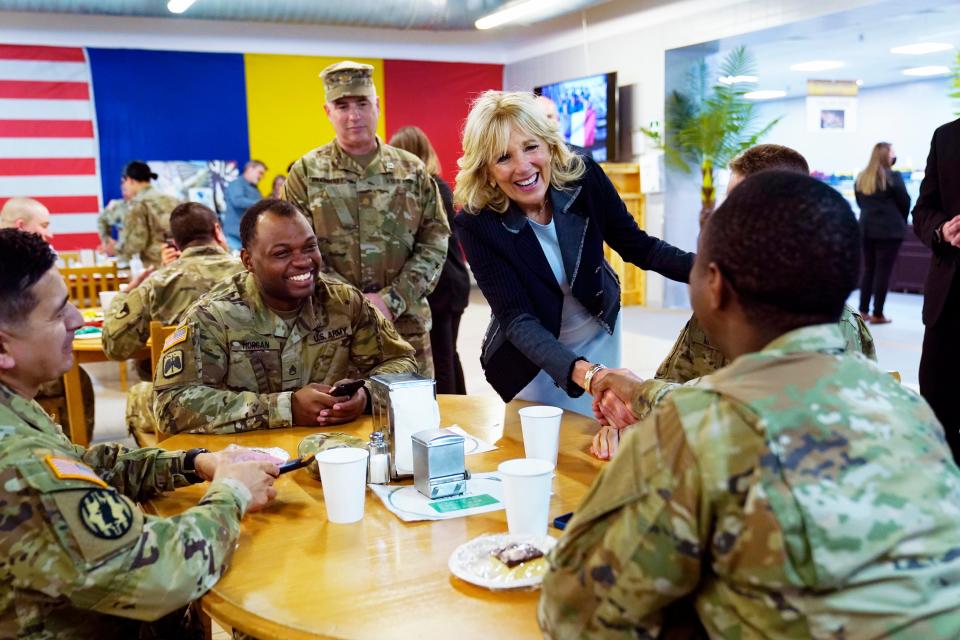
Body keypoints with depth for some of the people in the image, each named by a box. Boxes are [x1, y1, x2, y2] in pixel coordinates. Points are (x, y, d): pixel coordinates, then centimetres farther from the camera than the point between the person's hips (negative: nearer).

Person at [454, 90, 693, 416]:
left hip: (600, 338, 3)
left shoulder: (585, 178, -20)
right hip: (531, 358, -2)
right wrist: (585, 373, -47)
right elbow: (517, 319, -31)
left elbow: (639, 247, -8)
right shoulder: (477, 223, -26)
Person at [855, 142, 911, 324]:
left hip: (866, 228, 6)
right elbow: (905, 202, -3)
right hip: (889, 229, -5)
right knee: (883, 271, -1)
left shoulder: (861, 177, 8)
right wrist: (901, 221, 13)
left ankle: (863, 311, 14)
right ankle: (877, 314, 1)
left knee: (868, 269, 13)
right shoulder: (893, 176, -9)